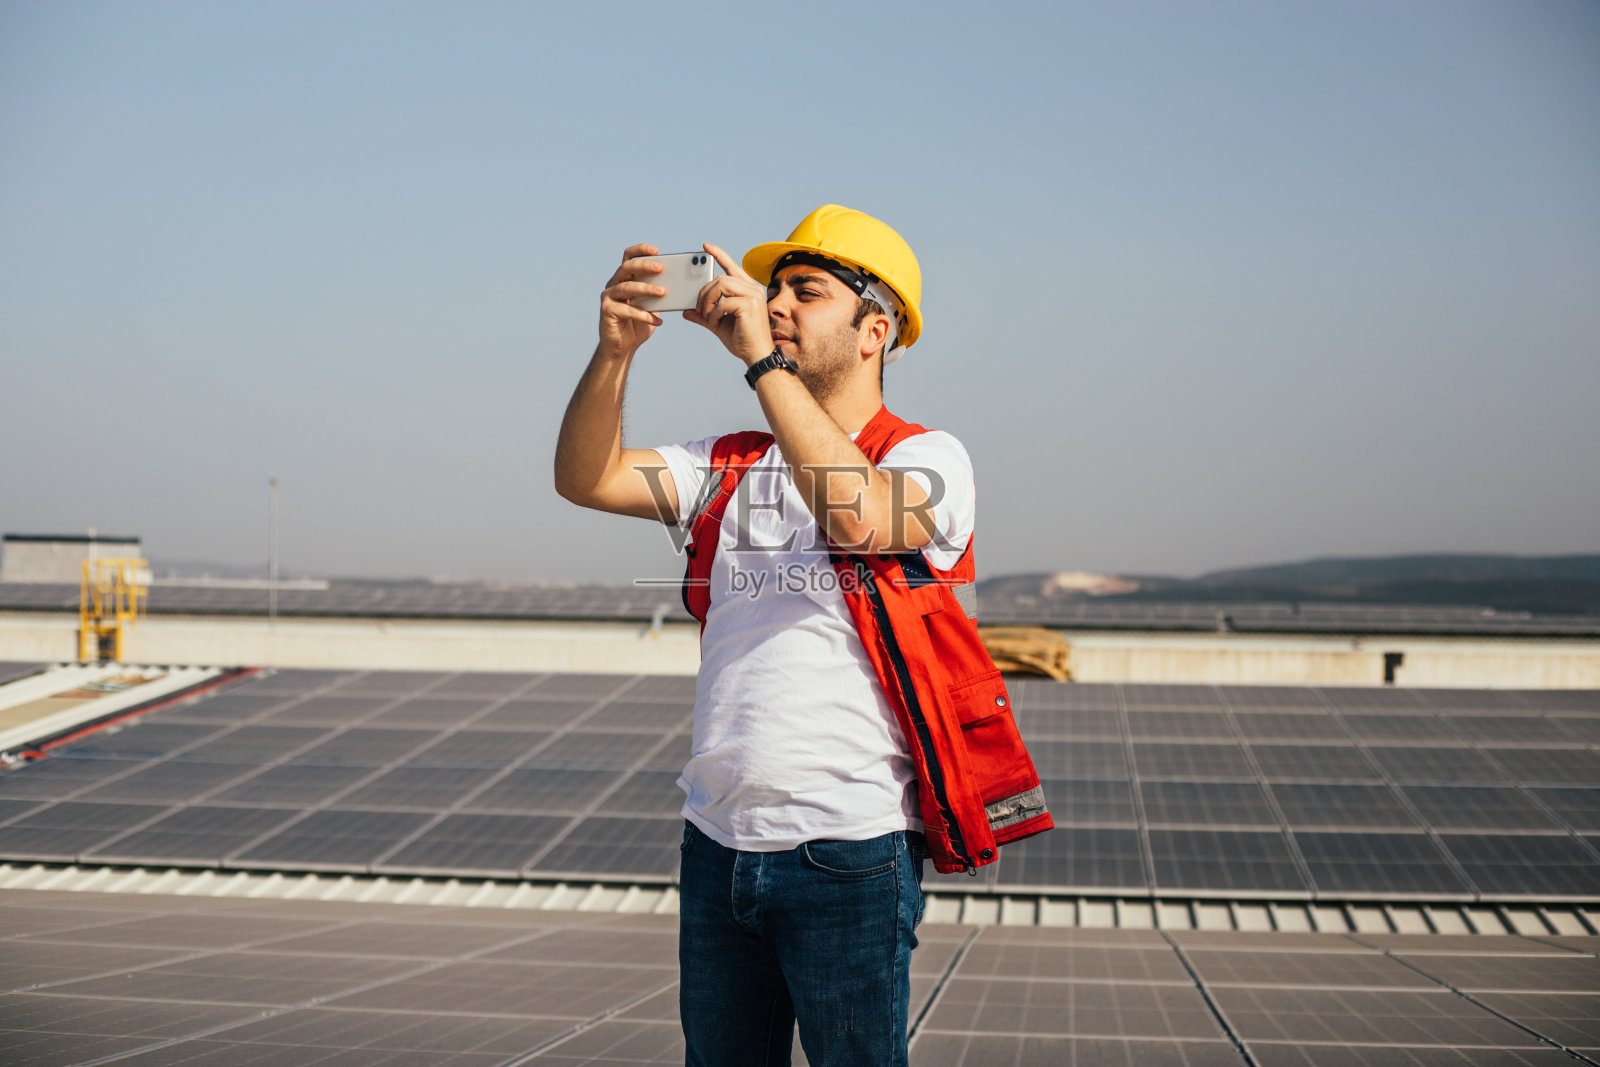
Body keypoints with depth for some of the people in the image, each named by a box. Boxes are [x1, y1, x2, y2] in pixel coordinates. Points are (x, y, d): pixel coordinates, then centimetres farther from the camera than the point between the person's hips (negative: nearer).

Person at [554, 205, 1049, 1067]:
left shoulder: (926, 458, 0)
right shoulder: (731, 466, 15)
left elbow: (857, 515, -23)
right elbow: (588, 478, 3)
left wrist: (763, 358, -20)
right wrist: (614, 352, -13)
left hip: (848, 852, -5)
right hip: (717, 842, 5)